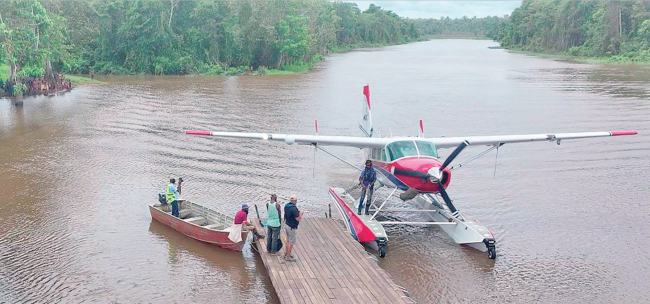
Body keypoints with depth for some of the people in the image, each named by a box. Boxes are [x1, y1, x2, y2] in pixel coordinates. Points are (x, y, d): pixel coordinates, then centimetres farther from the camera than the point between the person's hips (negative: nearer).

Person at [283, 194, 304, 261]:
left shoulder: (286, 206, 1)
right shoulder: (294, 208, -27)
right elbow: (298, 219, -23)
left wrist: (298, 212, 13)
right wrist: (301, 214, -4)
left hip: (286, 225, 9)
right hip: (292, 228, -9)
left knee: (288, 240, 22)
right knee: (291, 242, 4)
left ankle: (286, 254, 32)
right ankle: (288, 256, 12)